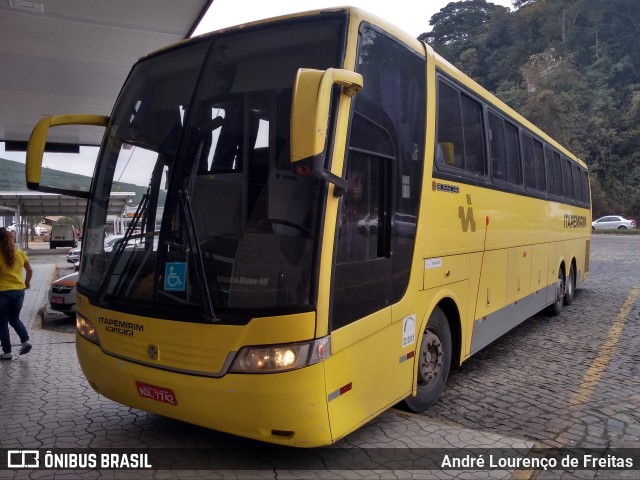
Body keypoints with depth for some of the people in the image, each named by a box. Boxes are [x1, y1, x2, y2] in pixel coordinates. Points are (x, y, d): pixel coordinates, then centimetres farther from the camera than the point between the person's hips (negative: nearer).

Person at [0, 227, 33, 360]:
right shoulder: (20, 253, 1)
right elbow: (30, 270, 11)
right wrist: (27, 282, 27)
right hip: (19, 291, 5)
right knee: (14, 319, 23)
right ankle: (26, 340, 5)